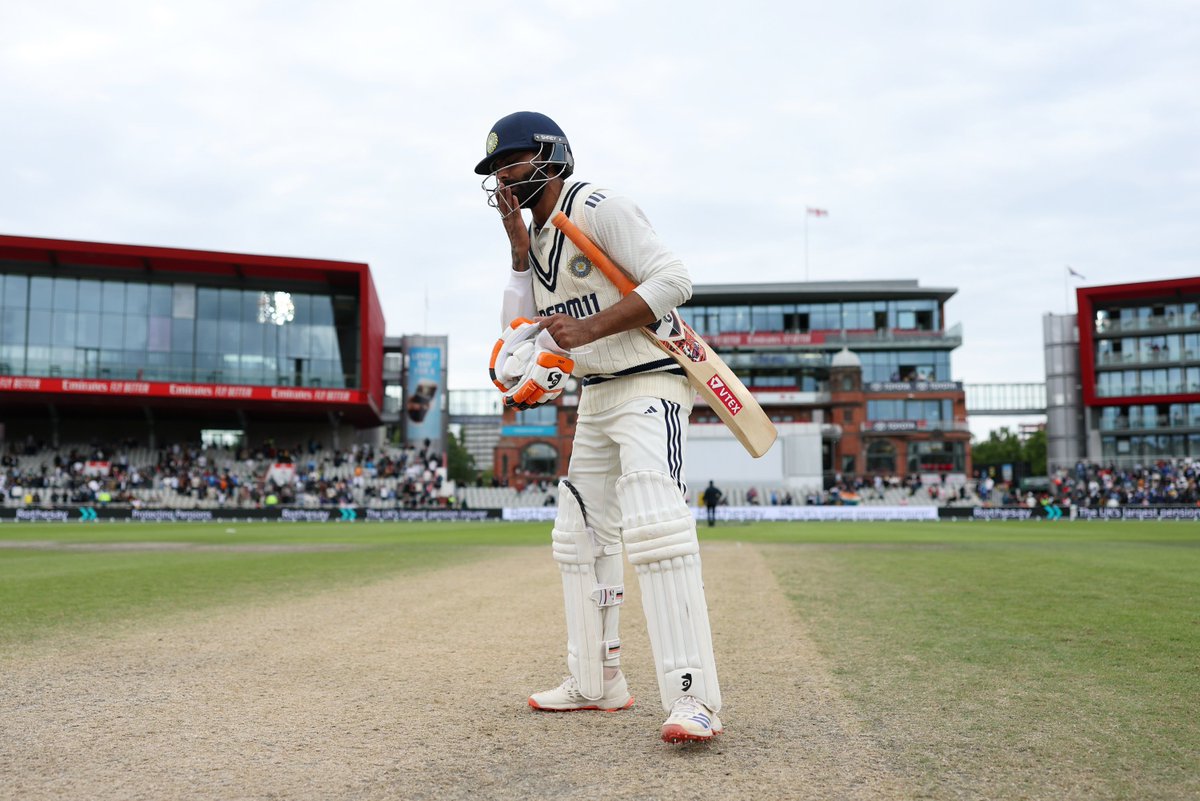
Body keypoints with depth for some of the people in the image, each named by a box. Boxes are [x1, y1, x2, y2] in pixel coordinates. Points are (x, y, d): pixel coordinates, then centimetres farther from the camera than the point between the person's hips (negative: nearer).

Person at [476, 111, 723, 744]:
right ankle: (596, 685, 22)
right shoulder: (535, 236, 15)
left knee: (652, 524, -25)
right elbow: (517, 331, 8)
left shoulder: (597, 208, -11)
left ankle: (693, 699, -26)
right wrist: (520, 251, 0)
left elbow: (673, 281, -19)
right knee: (579, 536, 12)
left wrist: (588, 328, -25)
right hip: (595, 401, 10)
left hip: (649, 385, -10)